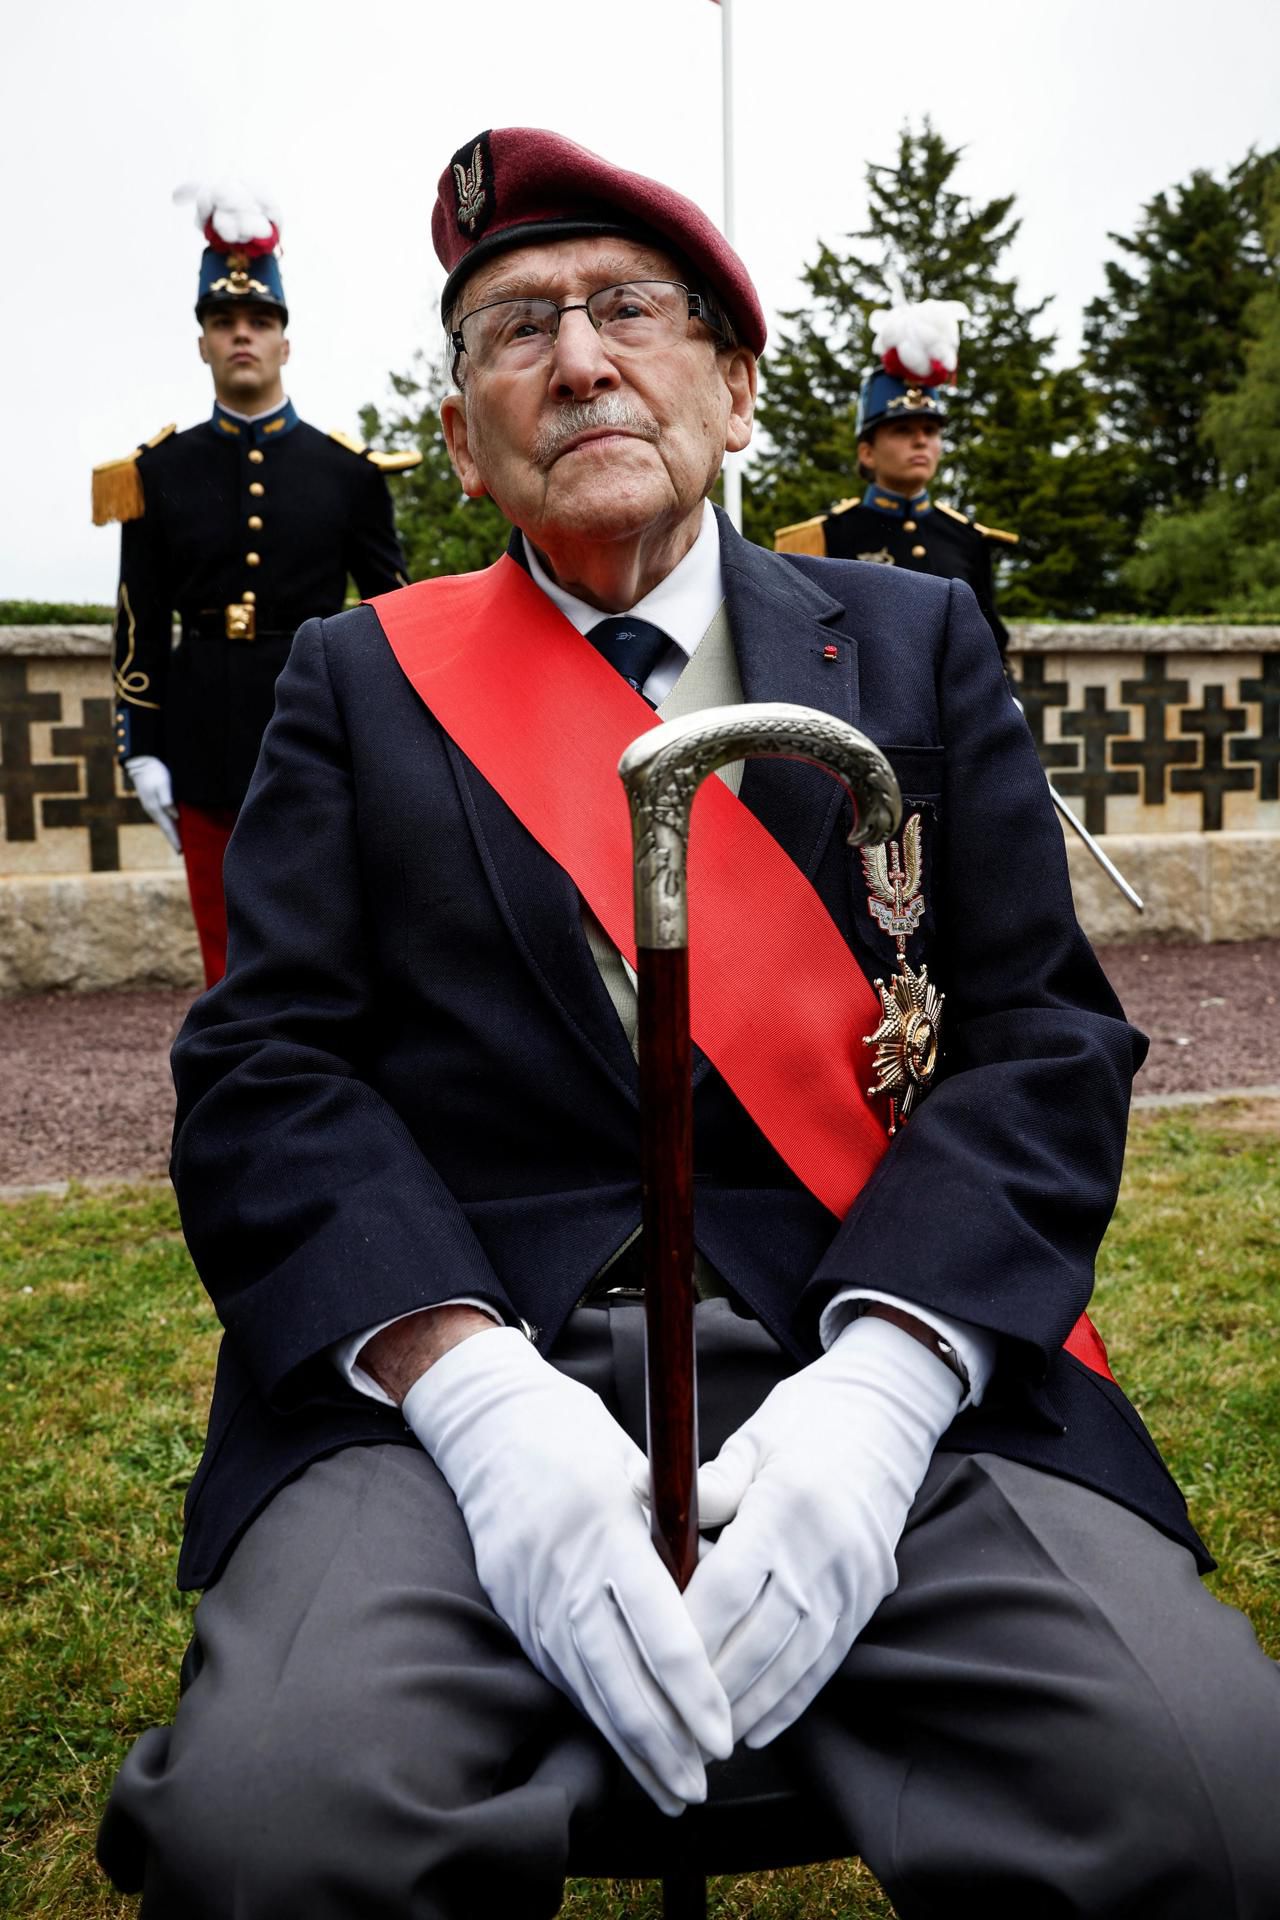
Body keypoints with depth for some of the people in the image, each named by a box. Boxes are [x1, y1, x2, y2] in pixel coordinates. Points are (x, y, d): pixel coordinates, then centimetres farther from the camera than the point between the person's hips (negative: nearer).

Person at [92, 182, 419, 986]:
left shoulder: (349, 471, 3)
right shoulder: (160, 472, 5)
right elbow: (142, 625, 5)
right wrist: (144, 748, 0)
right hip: (207, 738, 1)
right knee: (230, 959, 9)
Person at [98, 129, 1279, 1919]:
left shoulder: (915, 642, 15)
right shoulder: (360, 678, 14)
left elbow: (1046, 1035, 6)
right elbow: (267, 1073, 3)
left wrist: (879, 1382, -12)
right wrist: (475, 1392, -16)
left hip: (893, 1370, 1)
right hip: (465, 1369, 0)